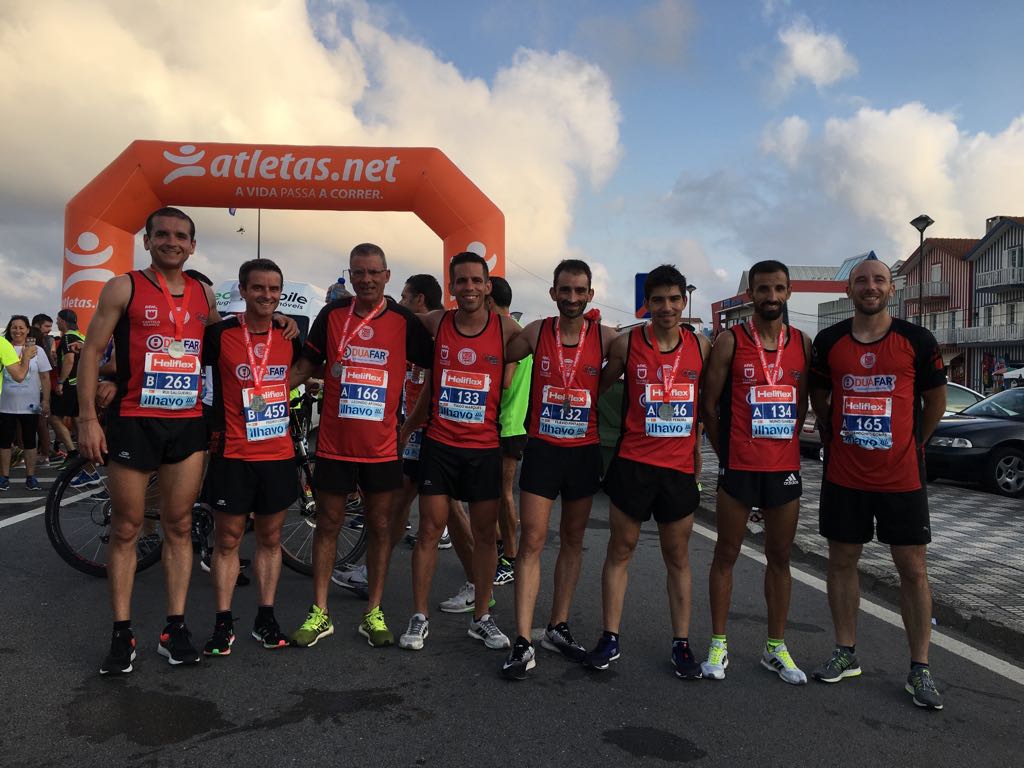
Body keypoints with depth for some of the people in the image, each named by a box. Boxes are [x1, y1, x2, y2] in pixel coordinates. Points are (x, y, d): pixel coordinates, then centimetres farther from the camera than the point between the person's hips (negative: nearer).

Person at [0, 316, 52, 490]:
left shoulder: (37, 350, 3)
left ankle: (30, 477, 12)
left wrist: (46, 400, -2)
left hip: (30, 405, 0)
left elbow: (45, 378, 3)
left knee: (29, 441, 6)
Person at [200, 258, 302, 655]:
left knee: (270, 538, 11)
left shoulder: (291, 336, 4)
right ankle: (223, 623, 15)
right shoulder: (219, 334, -7)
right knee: (227, 539, 4)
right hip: (233, 455, -3)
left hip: (279, 454, 3)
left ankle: (266, 618, 22)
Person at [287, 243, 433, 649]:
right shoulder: (332, 315, 2)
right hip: (334, 442, 1)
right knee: (328, 524, 8)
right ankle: (319, 613, 19)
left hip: (382, 444, 0)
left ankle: (374, 613, 21)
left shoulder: (405, 321, -1)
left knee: (379, 525, 8)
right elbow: (305, 364, 7)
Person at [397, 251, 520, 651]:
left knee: (485, 533, 8)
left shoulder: (506, 329, -4)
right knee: (429, 529, 3)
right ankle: (419, 618, 15)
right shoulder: (436, 323, -2)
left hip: (486, 448, 0)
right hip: (439, 444, 0)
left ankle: (481, 618, 22)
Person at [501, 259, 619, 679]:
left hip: (585, 451, 2)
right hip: (542, 448, -1)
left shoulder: (605, 337, -2)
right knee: (532, 540, -6)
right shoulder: (536, 332, -2)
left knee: (573, 540, 12)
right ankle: (523, 641, -3)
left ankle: (558, 627, 26)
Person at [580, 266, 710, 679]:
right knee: (620, 549, 6)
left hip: (680, 466, 2)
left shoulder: (701, 346, 4)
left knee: (678, 557, 10)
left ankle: (681, 644, 21)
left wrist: (699, 461, 10)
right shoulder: (626, 344, -2)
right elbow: (599, 386, 10)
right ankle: (610, 638, 17)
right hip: (632, 463, -1)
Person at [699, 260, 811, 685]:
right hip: (739, 467, -3)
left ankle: (775, 648, 23)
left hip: (785, 467, 4)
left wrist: (785, 443, 10)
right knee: (726, 554, 5)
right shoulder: (730, 341, -5)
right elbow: (709, 404, -1)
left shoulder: (803, 344, 6)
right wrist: (725, 452, 3)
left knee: (780, 557, 11)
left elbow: (803, 403, 15)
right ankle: (718, 644, 16)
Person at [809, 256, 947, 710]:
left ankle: (919, 669, 16)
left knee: (913, 568, 3)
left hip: (902, 476, -2)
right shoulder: (828, 342, 1)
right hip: (844, 476, 2)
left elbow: (935, 399, 8)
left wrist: (915, 444, 13)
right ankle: (845, 654, 24)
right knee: (842, 561, 9)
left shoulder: (917, 341, -3)